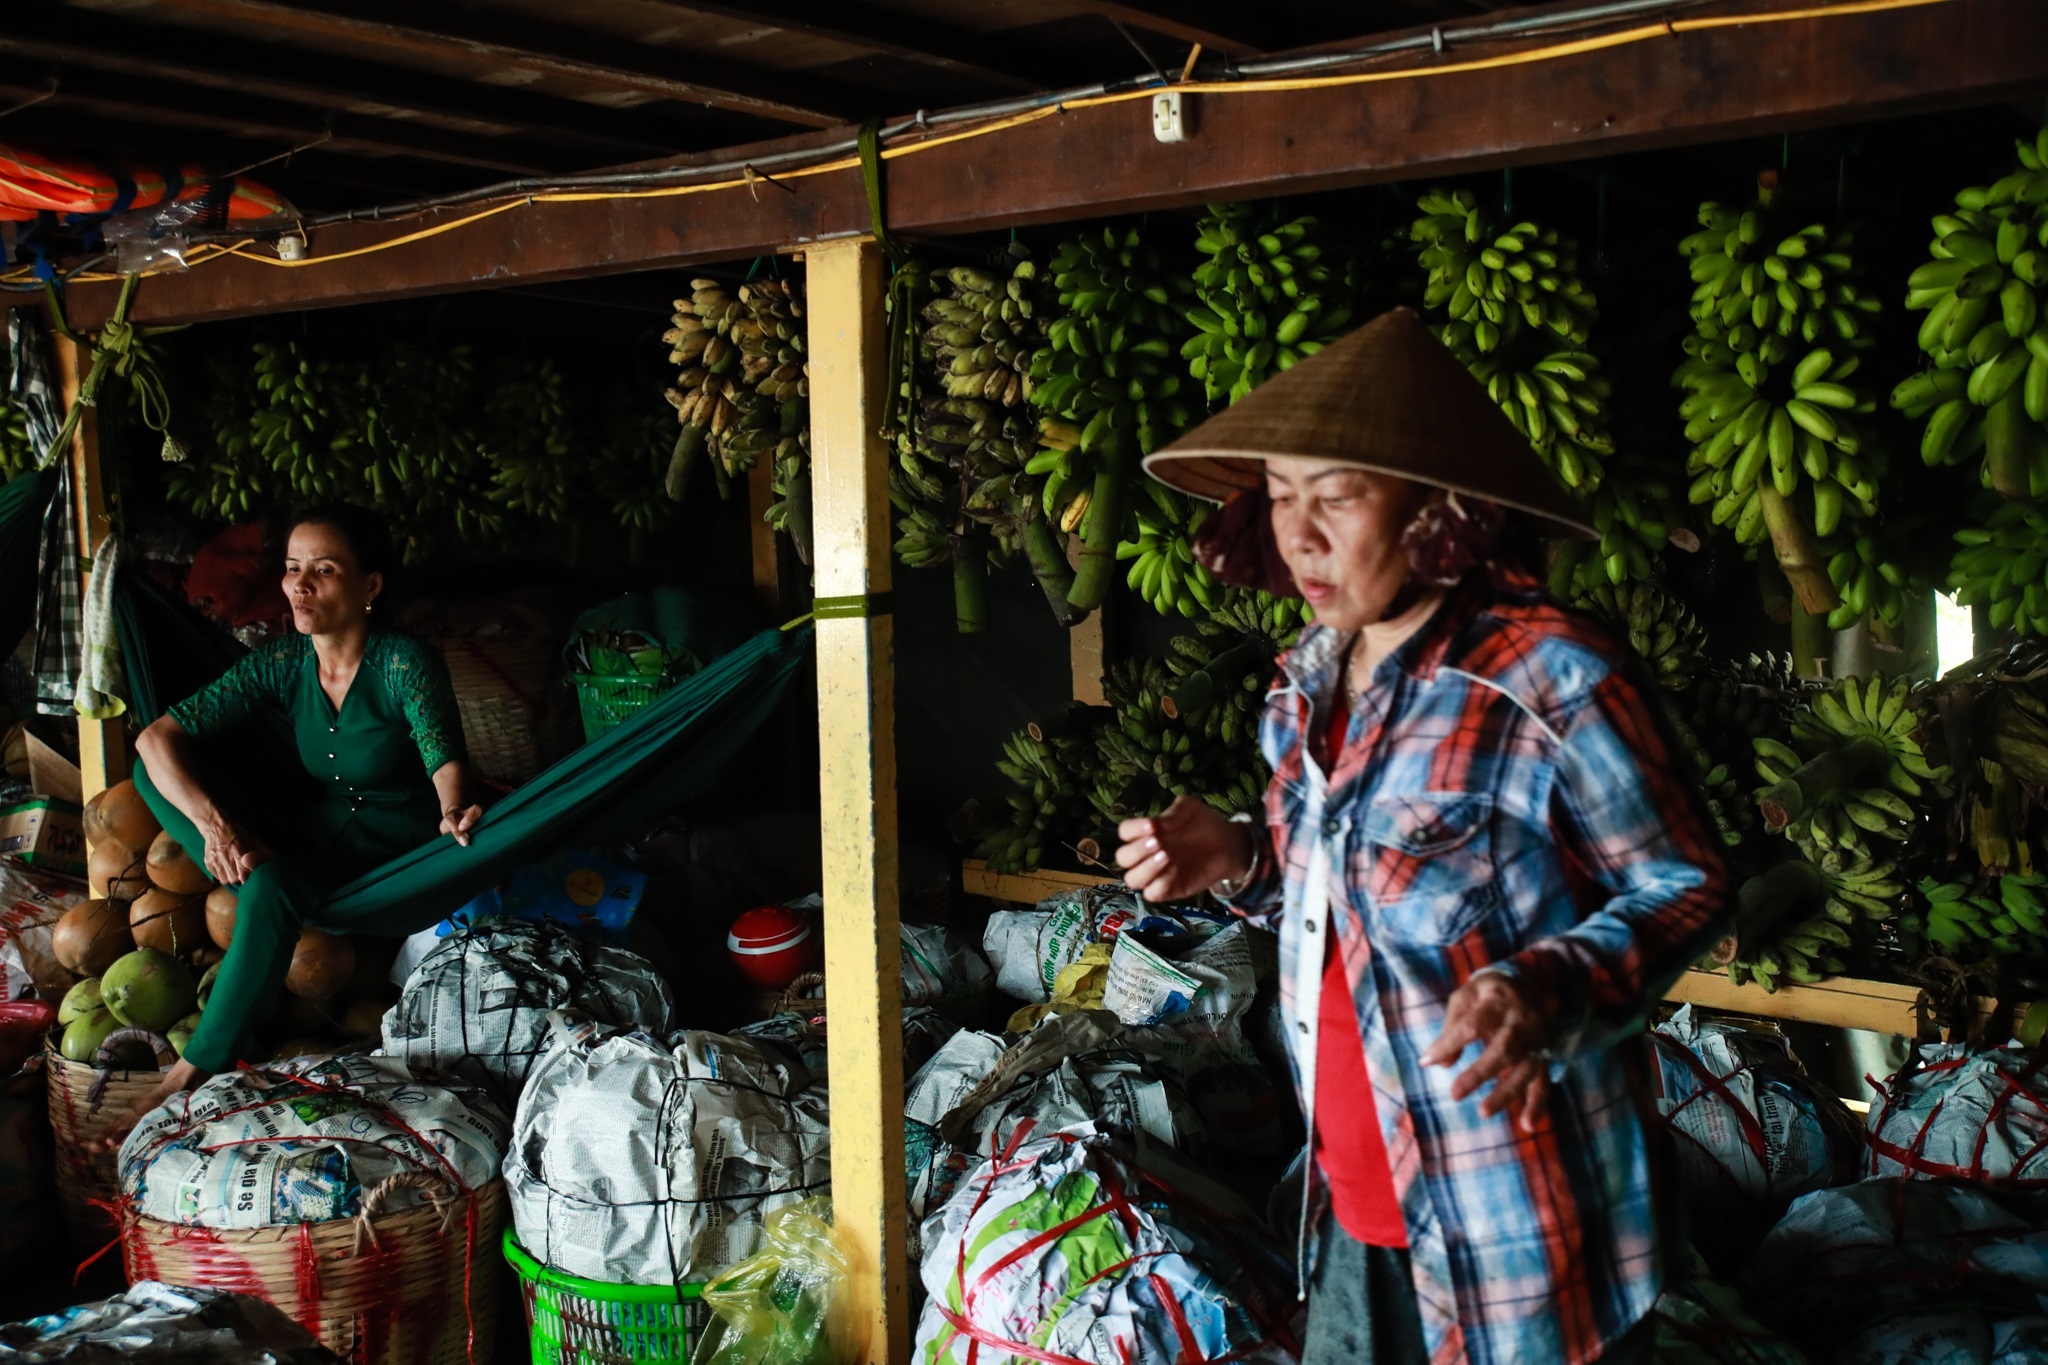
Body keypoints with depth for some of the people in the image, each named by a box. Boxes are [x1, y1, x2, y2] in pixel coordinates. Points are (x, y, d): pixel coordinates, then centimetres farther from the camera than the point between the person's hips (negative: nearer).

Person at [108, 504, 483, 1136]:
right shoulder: (280, 665, -4)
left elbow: (446, 761, -30)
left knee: (272, 887, -36)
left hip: (399, 866, -5)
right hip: (313, 843, 6)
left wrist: (455, 812, -55)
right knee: (156, 769, -8)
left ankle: (195, 1072, -25)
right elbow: (157, 737, -9)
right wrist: (214, 823, -27)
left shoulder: (406, 663, -17)